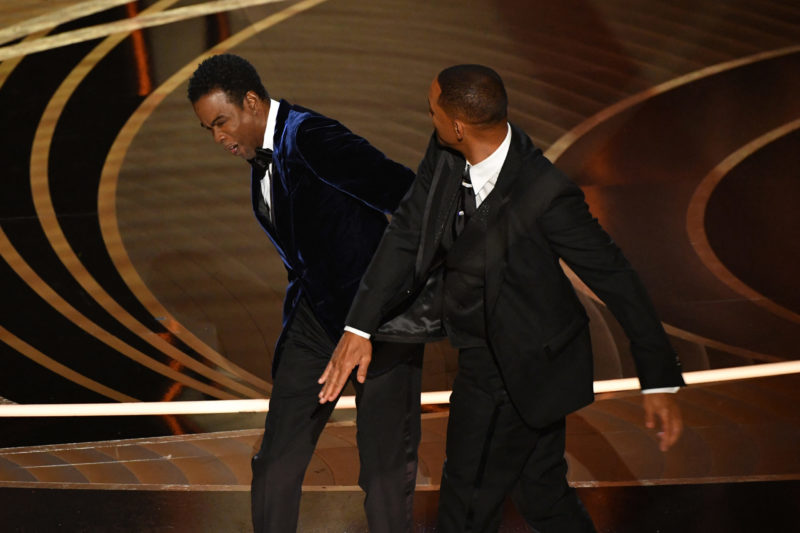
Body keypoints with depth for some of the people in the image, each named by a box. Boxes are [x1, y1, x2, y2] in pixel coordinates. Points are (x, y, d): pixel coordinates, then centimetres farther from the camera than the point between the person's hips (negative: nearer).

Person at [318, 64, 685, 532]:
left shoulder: (547, 195, -31)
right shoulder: (445, 156, -12)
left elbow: (614, 278, -24)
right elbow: (408, 232, -2)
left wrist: (661, 381, -21)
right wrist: (360, 328, -9)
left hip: (519, 367, -7)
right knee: (542, 495, 22)